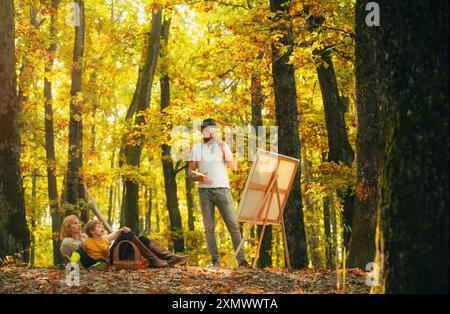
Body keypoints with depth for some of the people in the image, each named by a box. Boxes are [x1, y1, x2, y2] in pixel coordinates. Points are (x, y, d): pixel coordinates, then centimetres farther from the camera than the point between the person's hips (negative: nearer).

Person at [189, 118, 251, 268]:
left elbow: (234, 167, 3)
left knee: (233, 225, -6)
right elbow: (191, 172, 9)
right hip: (205, 190, 1)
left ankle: (241, 259, -6)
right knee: (209, 227, 0)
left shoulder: (223, 146, 11)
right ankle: (215, 259, 3)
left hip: (223, 189, 0)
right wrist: (199, 177, -12)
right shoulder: (196, 149, 10)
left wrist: (224, 152, -10)